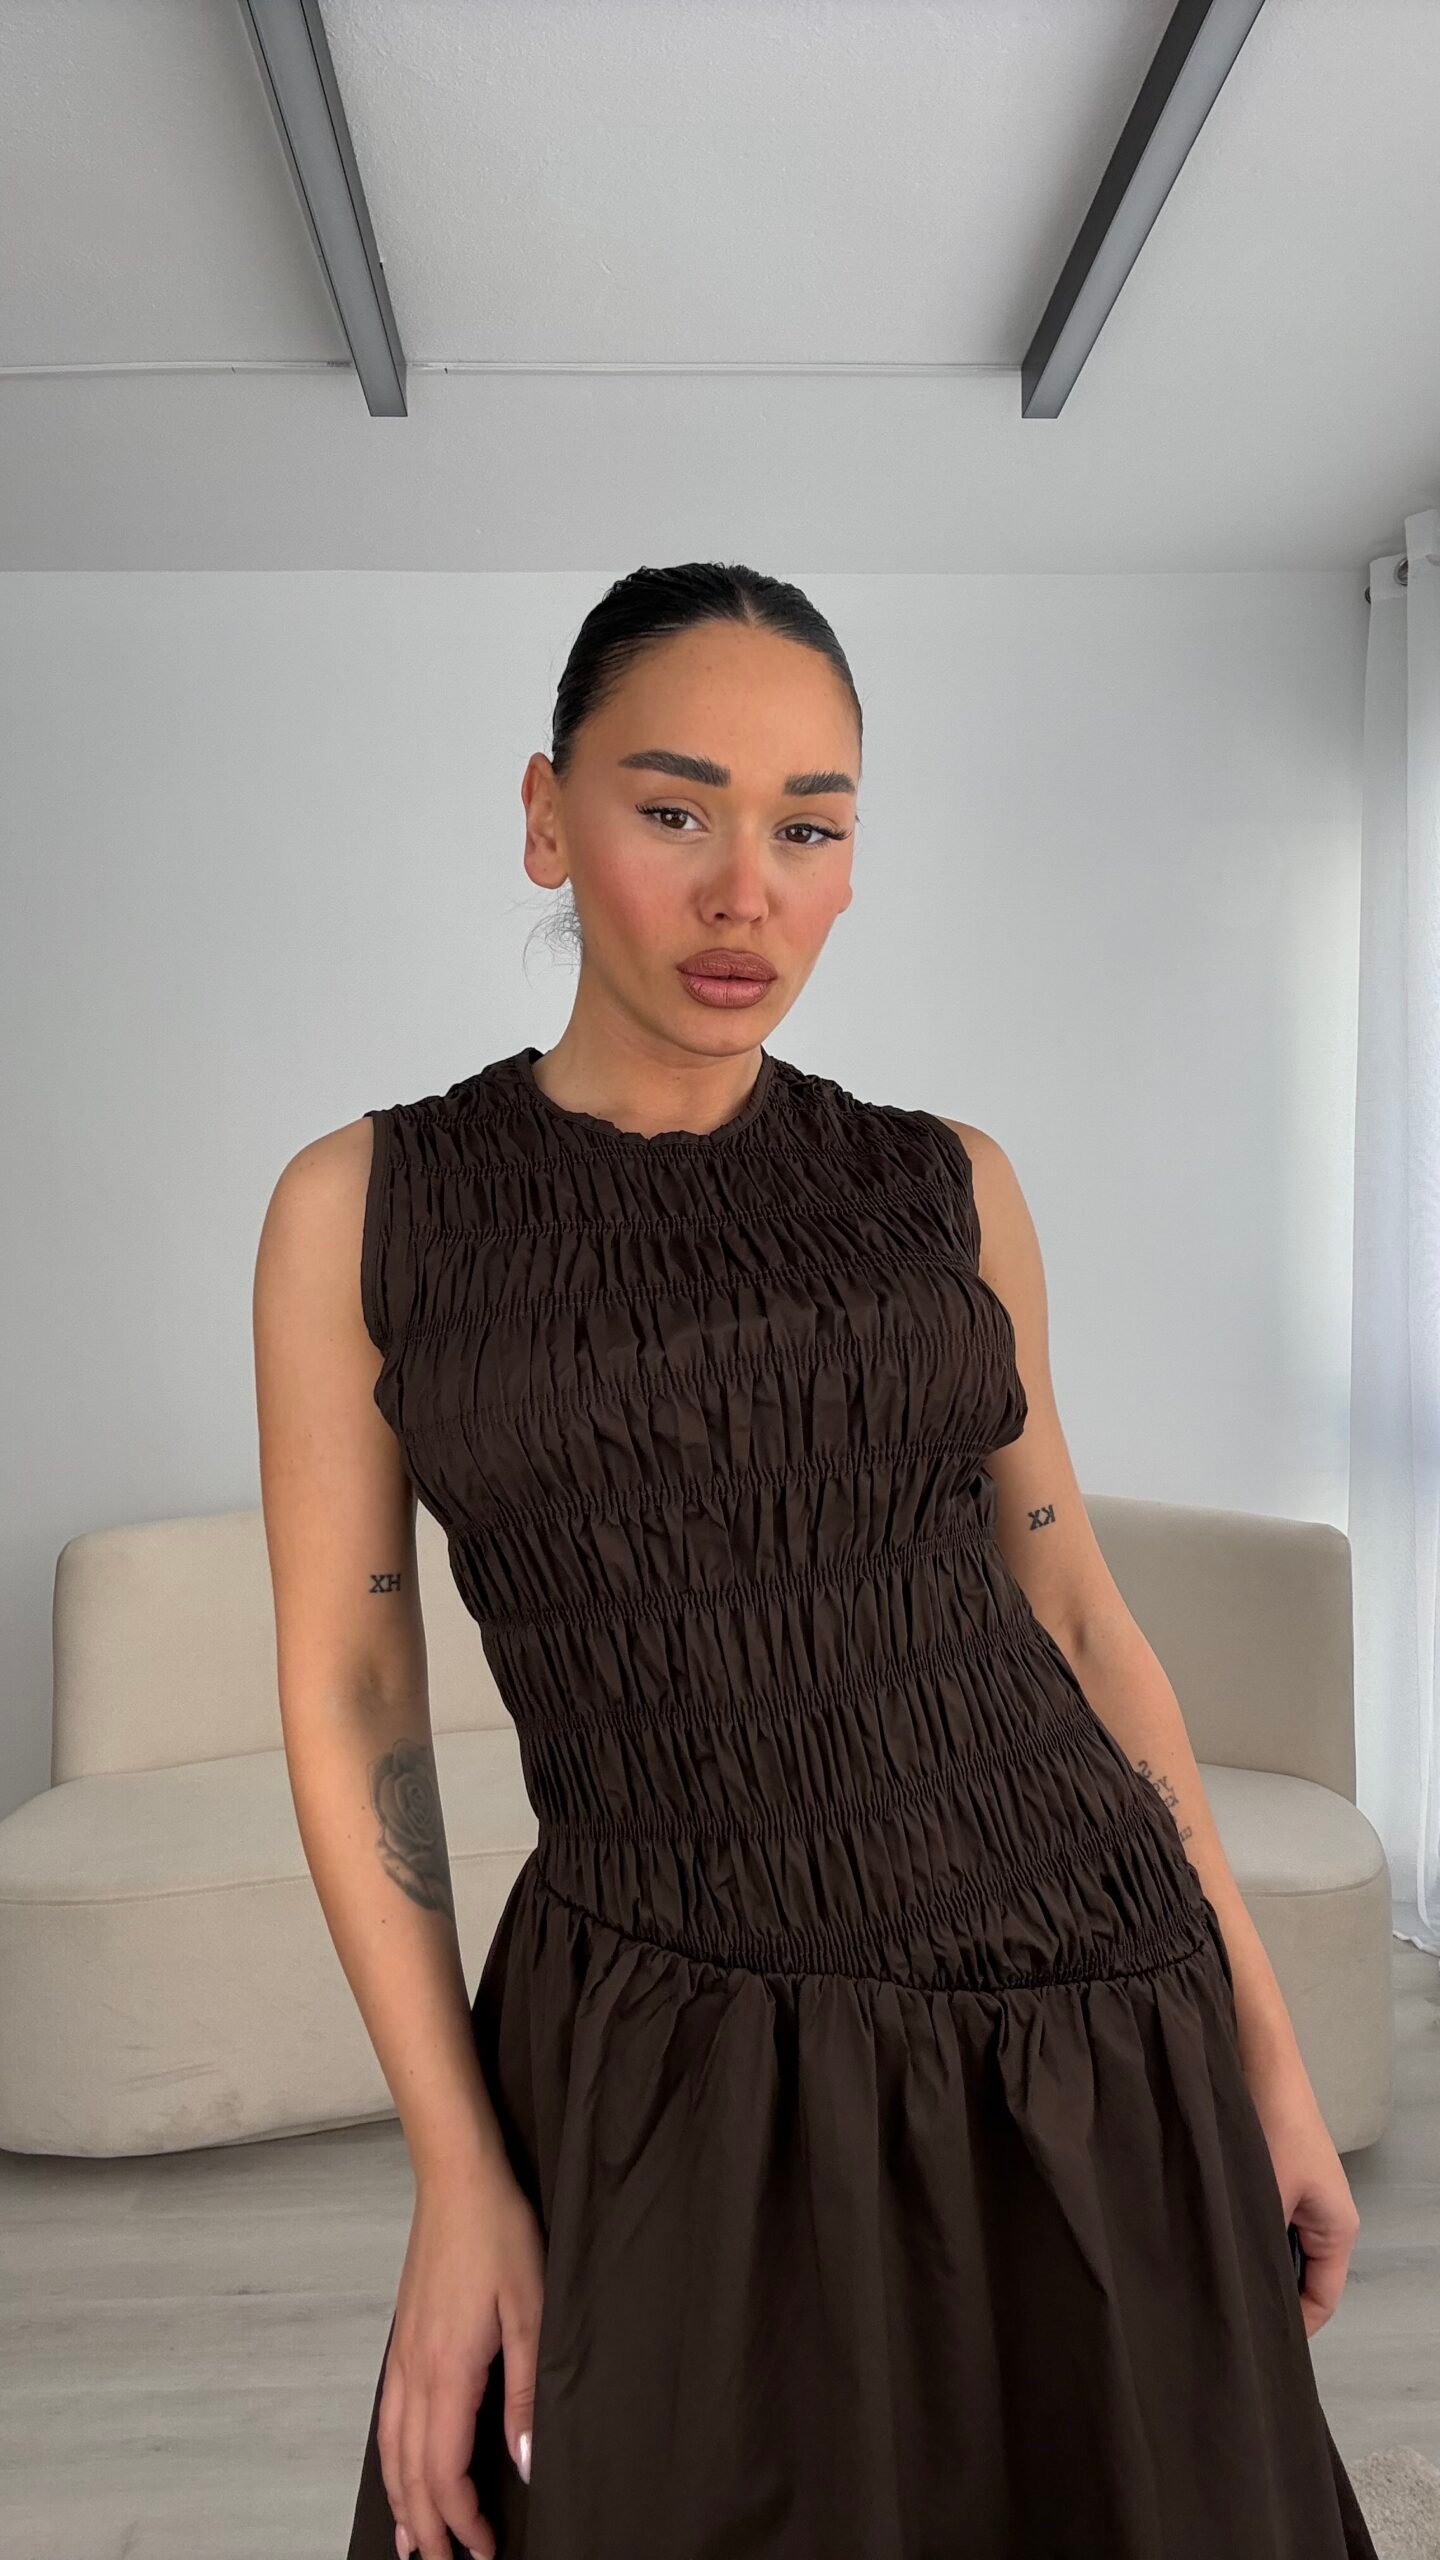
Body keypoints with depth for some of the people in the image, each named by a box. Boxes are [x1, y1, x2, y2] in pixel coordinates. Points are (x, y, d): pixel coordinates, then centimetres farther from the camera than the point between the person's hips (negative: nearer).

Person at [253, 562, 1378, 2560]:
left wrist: (1264, 2043, 7)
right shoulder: (364, 1206, -4)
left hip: (1088, 2036, 3)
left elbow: (1069, 1601, 7)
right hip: (674, 2071, -2)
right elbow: (348, 1692, -3)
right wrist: (458, 2177, -6)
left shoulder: (948, 1188, 2)